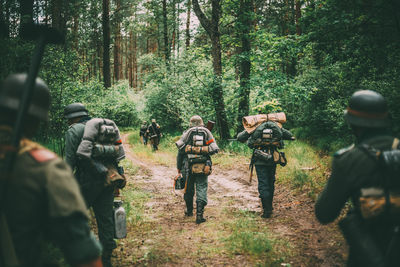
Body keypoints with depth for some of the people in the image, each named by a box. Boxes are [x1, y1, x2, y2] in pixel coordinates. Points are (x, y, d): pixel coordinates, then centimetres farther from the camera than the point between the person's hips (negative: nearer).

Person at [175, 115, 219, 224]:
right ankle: (199, 214, -8)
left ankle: (189, 211, 31)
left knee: (188, 189, 16)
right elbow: (214, 149, 0)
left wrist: (179, 167, 9)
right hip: (203, 166, 0)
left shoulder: (187, 133, 4)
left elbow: (180, 150, 2)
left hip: (189, 166, 0)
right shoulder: (207, 132, 6)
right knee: (201, 189, 1)